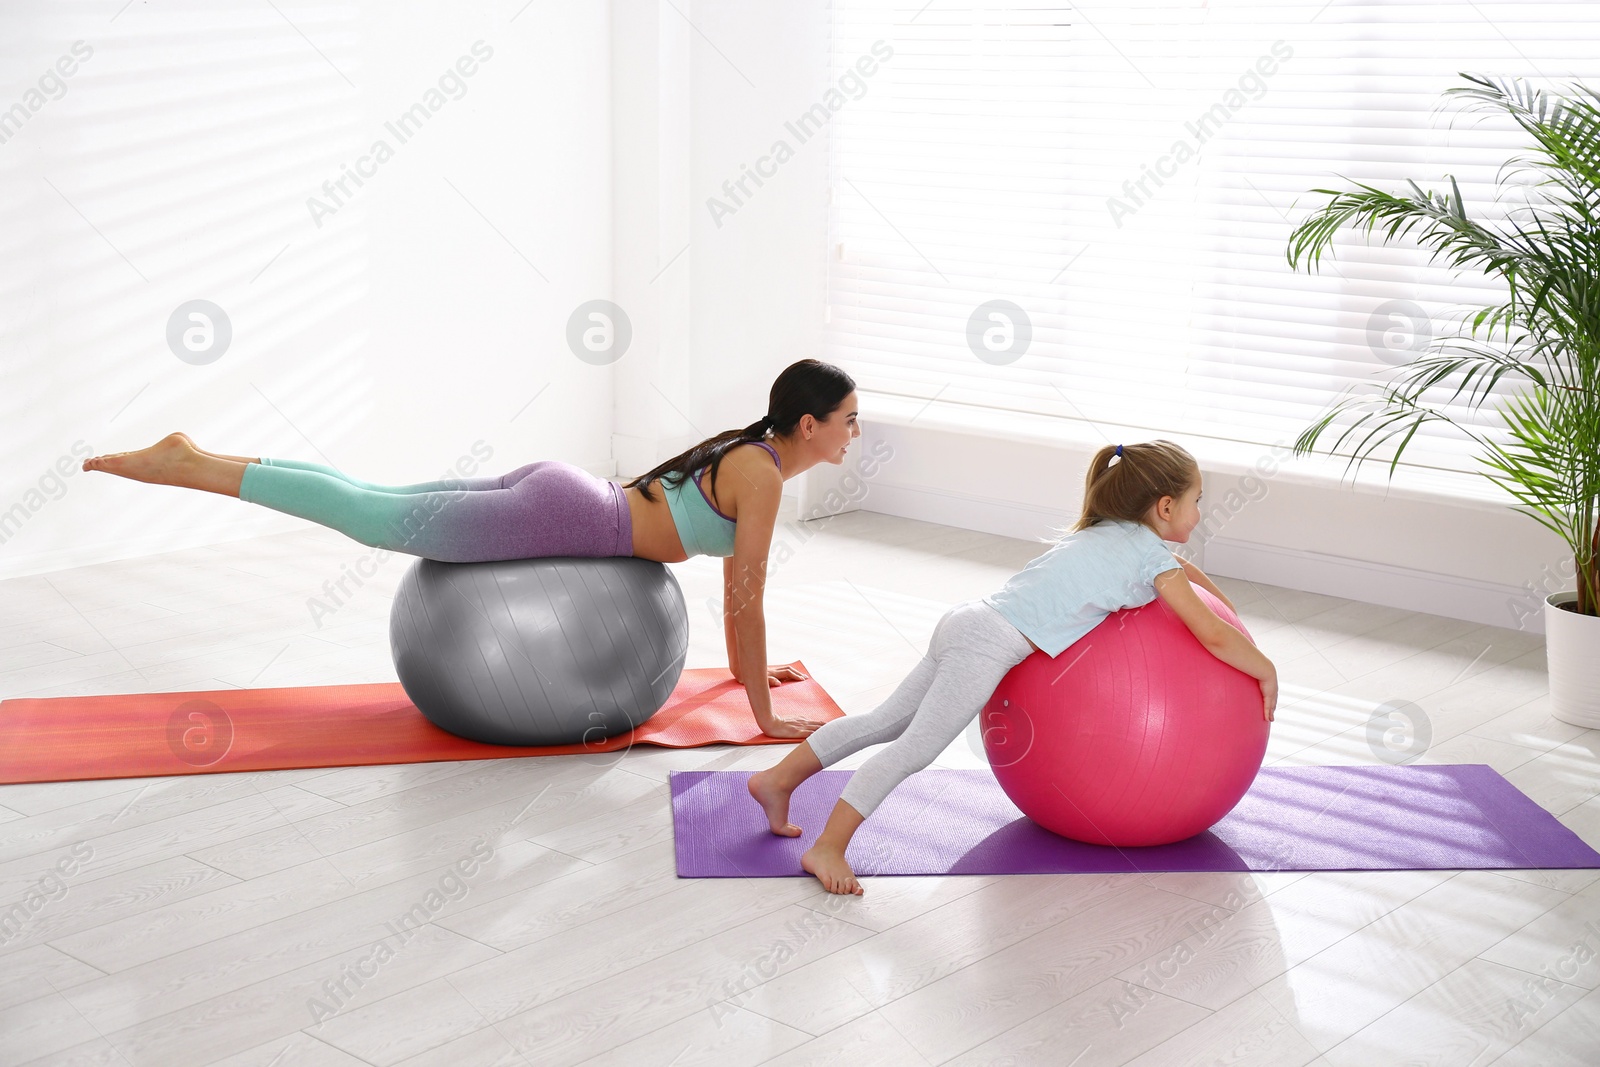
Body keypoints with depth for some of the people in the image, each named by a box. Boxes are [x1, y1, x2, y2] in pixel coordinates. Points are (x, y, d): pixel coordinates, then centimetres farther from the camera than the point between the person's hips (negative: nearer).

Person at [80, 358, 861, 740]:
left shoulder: (752, 452, 12)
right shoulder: (764, 477, -17)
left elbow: (734, 570, 24)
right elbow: (745, 596, -19)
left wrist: (744, 667, 28)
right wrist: (765, 717, -12)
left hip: (554, 490, 8)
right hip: (558, 520, -8)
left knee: (376, 503, 13)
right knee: (373, 518, -3)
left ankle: (195, 455, 18)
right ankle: (174, 464, 1)